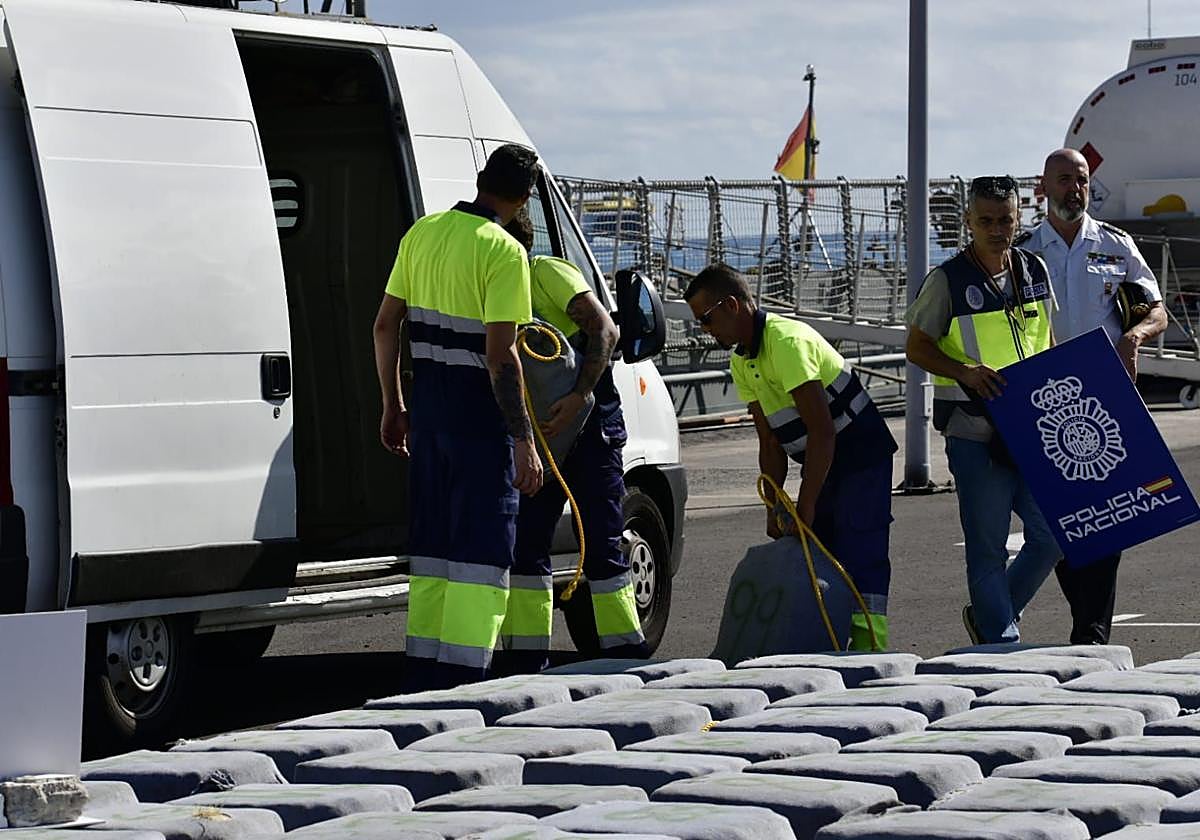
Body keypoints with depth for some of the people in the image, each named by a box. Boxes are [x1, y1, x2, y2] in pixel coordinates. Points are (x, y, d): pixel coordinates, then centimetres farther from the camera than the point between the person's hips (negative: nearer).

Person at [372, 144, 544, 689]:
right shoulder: (503, 252, -15)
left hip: (428, 403, 7)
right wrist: (524, 442, -16)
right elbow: (500, 356, -20)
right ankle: (462, 682, -10)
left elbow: (385, 326, 10)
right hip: (479, 412, -7)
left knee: (432, 542, 15)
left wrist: (392, 405, 19)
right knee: (482, 549, -4)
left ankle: (425, 675, 20)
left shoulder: (422, 234, 7)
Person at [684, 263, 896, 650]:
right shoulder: (741, 362, 6)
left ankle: (869, 648, -18)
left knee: (860, 555, -15)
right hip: (823, 460, 9)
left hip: (862, 455, -9)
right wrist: (775, 506, -3)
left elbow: (821, 430, -28)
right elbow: (770, 443, 8)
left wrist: (805, 507, -26)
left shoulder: (786, 341, -24)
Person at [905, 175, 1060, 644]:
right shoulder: (949, 280, -7)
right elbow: (917, 347, -3)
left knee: (1055, 534, 5)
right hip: (975, 434, -5)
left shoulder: (1034, 271, 8)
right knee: (988, 548, -1)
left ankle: (987, 615, 24)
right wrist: (965, 372, -19)